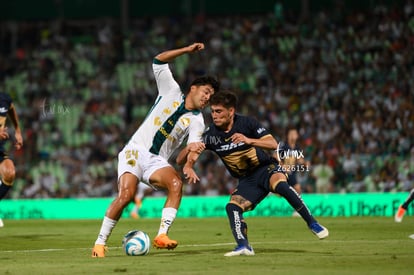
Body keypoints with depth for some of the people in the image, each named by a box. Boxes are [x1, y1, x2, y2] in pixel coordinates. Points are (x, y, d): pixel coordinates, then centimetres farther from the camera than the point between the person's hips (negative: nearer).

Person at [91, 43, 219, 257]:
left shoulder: (196, 122, 6)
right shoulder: (171, 92, 7)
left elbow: (192, 149, -8)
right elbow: (159, 62, 6)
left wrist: (188, 164, -30)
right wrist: (187, 50, -2)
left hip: (157, 162, 2)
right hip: (135, 150, -1)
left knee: (176, 183, -31)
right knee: (126, 195, -23)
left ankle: (162, 235, -33)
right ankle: (100, 243, -10)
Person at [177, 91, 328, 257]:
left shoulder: (247, 123, -13)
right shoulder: (211, 134, -6)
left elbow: (273, 144, -22)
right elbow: (180, 160, -5)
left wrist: (249, 140, -37)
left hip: (266, 168, -4)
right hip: (247, 179, 4)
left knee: (281, 185, -34)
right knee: (232, 207, -21)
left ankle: (312, 223, -25)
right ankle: (243, 246, -23)